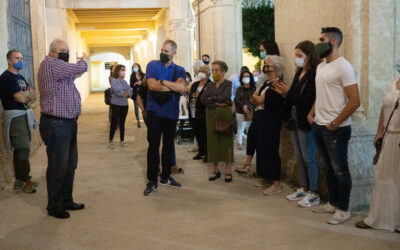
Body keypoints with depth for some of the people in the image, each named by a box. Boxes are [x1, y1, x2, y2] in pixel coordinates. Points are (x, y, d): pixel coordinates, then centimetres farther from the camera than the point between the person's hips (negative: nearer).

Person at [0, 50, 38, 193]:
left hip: (24, 116, 8)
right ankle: (24, 181, 1)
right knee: (23, 149, -9)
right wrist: (29, 95, 2)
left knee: (21, 149, 11)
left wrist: (25, 96, -10)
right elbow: (21, 98, -18)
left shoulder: (20, 77, 18)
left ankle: (20, 179, 19)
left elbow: (33, 96, 12)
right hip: (15, 117, -8)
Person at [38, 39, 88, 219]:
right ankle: (54, 206, 13)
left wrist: (81, 64, 12)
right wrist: (84, 61, 2)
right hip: (56, 124, -10)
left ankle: (66, 201, 29)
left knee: (70, 165, 16)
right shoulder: (50, 64, -15)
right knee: (58, 167, -1)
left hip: (68, 123, 10)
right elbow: (78, 69, -17)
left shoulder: (59, 66, 17)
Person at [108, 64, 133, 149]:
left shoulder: (124, 81, 12)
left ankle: (122, 140, 19)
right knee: (114, 122, -4)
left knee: (122, 123, 11)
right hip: (116, 104, -6)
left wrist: (127, 94, -15)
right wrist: (125, 93, -6)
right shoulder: (114, 80, -7)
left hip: (125, 105, 6)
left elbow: (130, 91, 4)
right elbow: (117, 91, -20)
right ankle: (110, 141, 5)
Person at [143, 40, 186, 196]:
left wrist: (162, 81, -15)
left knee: (169, 145, 12)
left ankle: (165, 177, 26)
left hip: (171, 113, 3)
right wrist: (173, 86, -11)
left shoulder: (179, 70, 7)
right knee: (153, 145, -3)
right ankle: (152, 181, 3)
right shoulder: (152, 65, 2)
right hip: (155, 111, -3)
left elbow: (182, 87, -13)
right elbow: (152, 85, -15)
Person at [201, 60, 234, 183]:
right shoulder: (210, 85, 13)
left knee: (226, 141, -2)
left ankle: (228, 171, 2)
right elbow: (202, 99, -1)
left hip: (225, 115, -4)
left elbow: (224, 97, -16)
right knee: (213, 141, 4)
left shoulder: (228, 84, 0)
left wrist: (211, 99, -3)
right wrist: (216, 103, -12)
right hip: (212, 115, 4)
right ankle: (215, 170, 13)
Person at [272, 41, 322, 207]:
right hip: (295, 121, 9)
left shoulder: (315, 75, -15)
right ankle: (304, 189, 27)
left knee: (309, 159, 0)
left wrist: (288, 94, -18)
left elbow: (309, 100, -21)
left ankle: (314, 193, 11)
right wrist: (284, 94, -3)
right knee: (300, 159, 16)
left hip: (306, 123, -9)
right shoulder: (299, 74, 13)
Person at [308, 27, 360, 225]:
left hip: (336, 129, -8)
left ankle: (343, 210, 15)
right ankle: (333, 203, 30)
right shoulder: (320, 67, 12)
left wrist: (335, 124, -16)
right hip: (319, 127, 8)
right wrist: (312, 113, 8)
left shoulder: (343, 67, -14)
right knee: (328, 168, 17)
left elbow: (354, 101, -18)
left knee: (340, 170, 2)